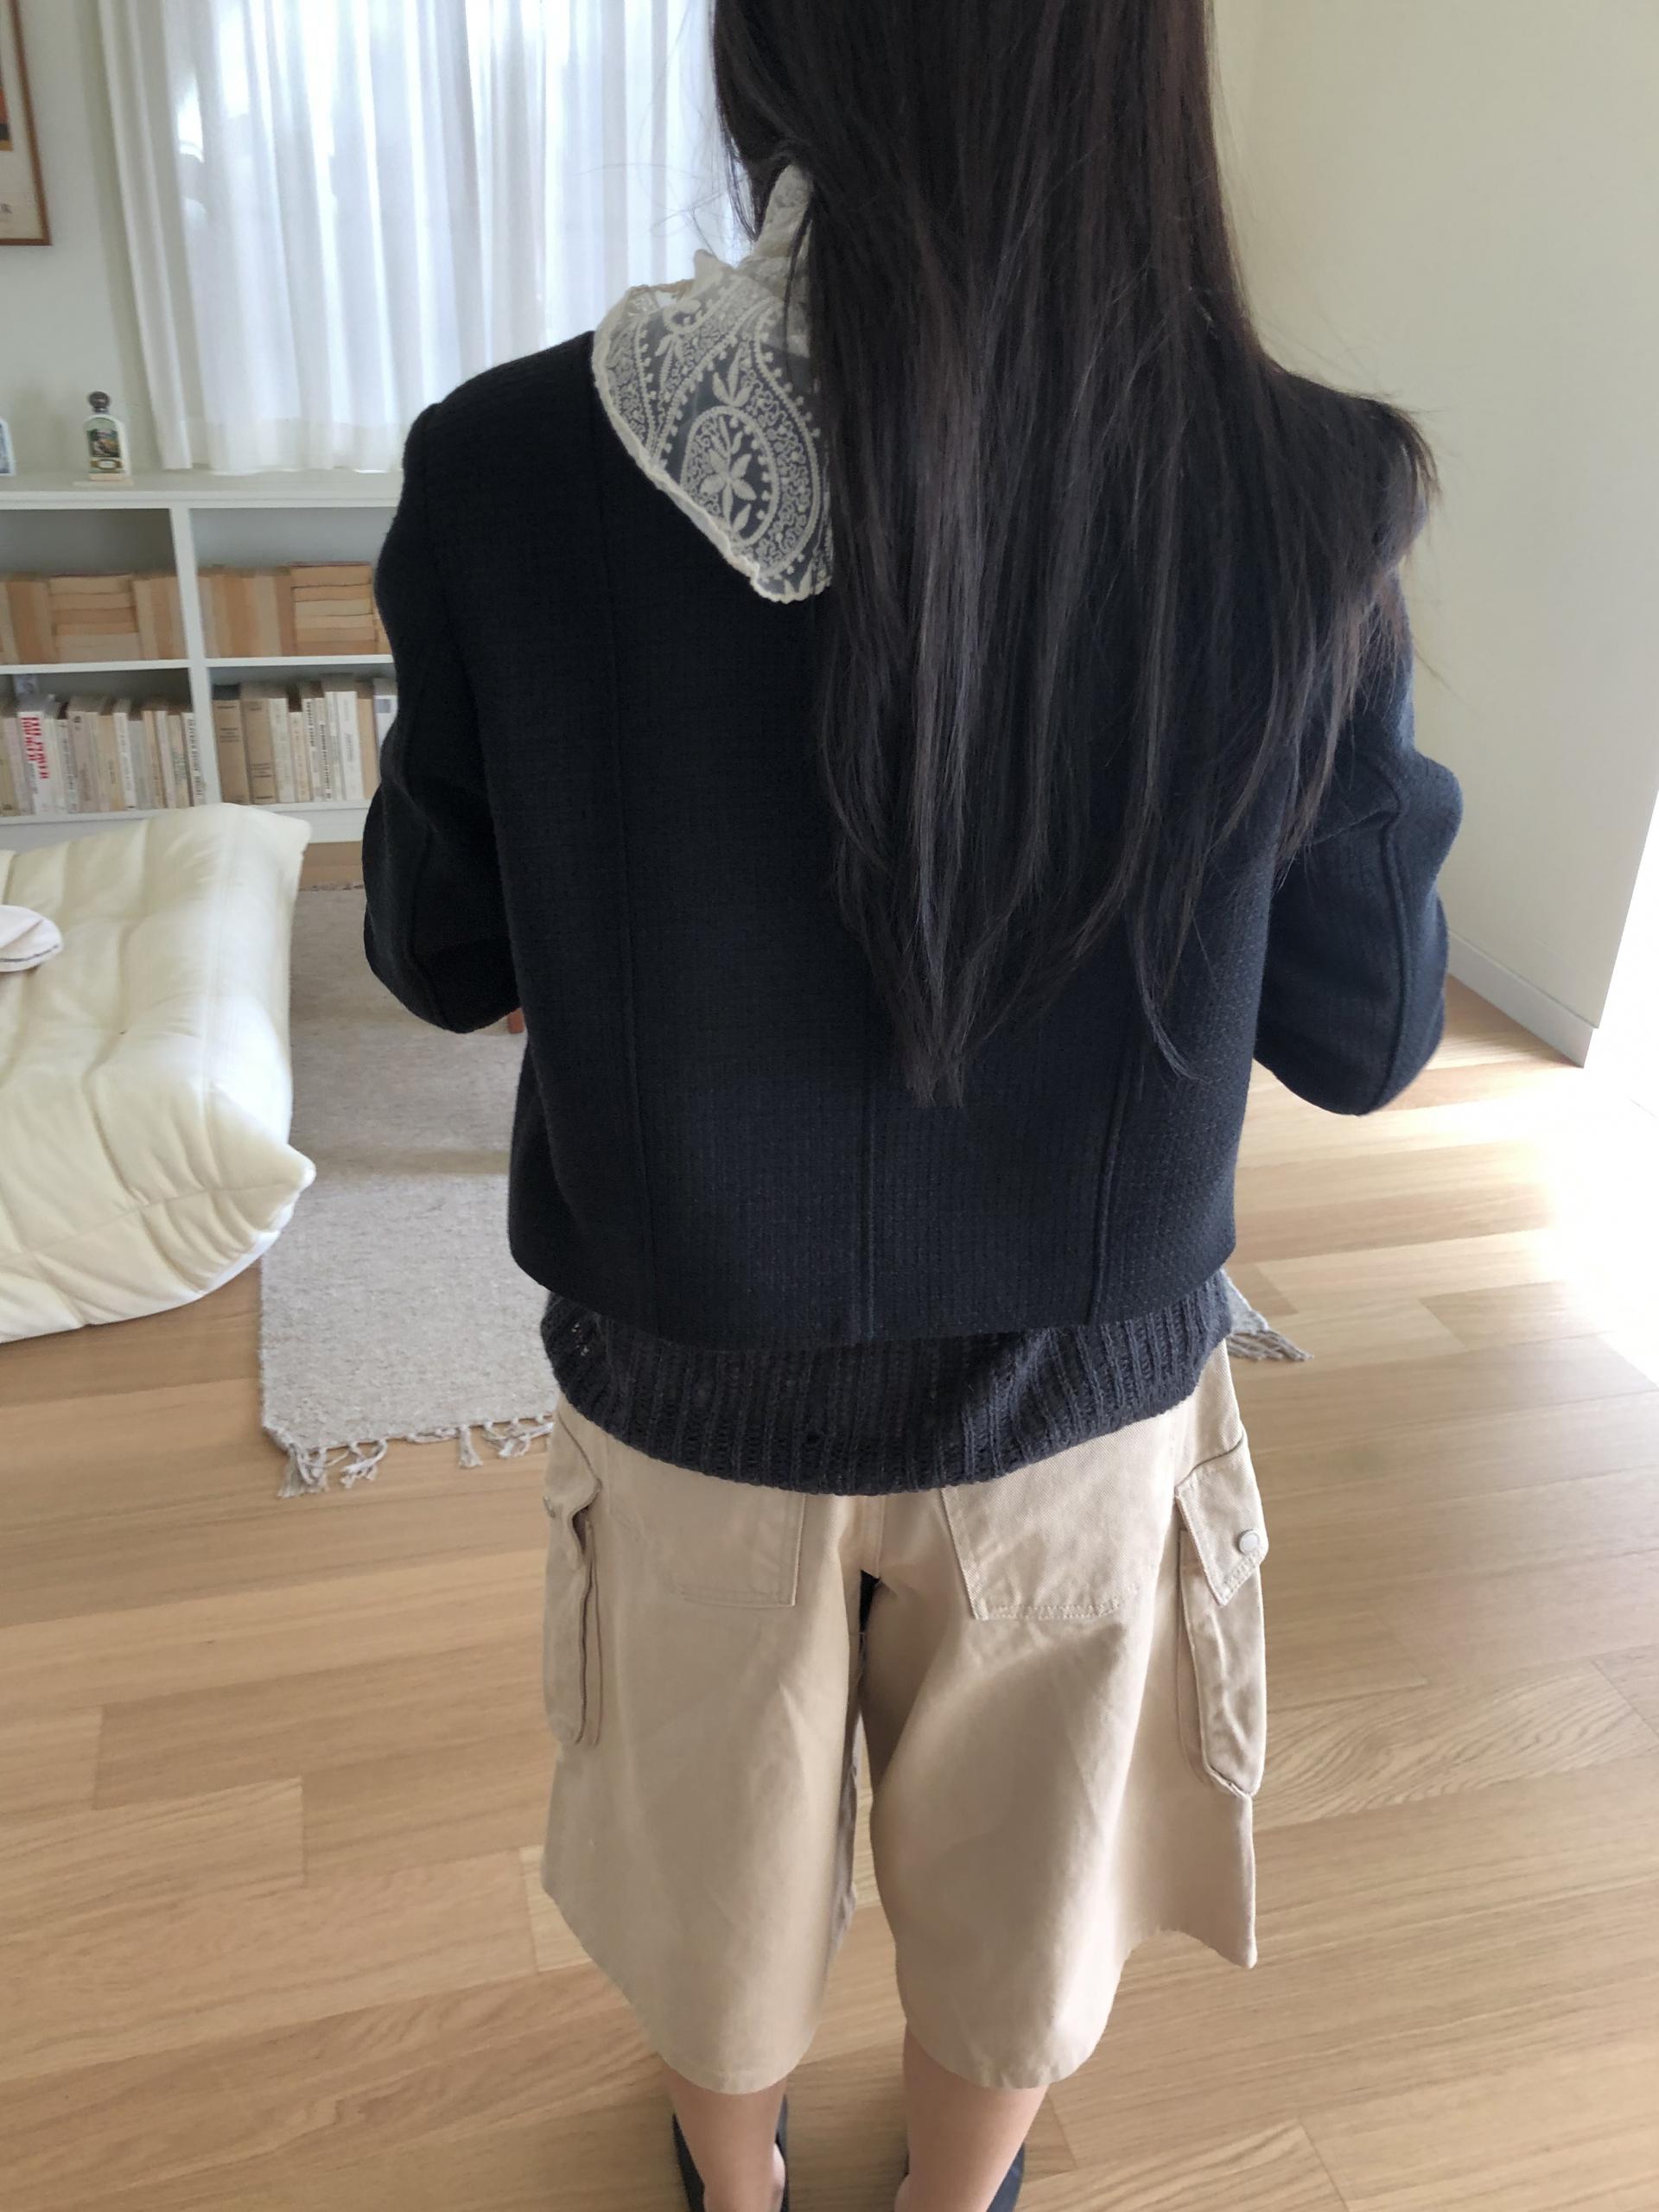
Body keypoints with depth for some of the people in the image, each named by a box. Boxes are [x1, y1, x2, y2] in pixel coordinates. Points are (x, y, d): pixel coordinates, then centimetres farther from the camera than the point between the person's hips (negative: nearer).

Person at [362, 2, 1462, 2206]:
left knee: (720, 1848, 30)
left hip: (693, 1382, 1)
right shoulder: (1300, 499, -21)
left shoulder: (511, 469, -21)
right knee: (1011, 1864, 29)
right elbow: (1361, 1033, -9)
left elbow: (442, 958, -6)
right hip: (1080, 1389, 0)